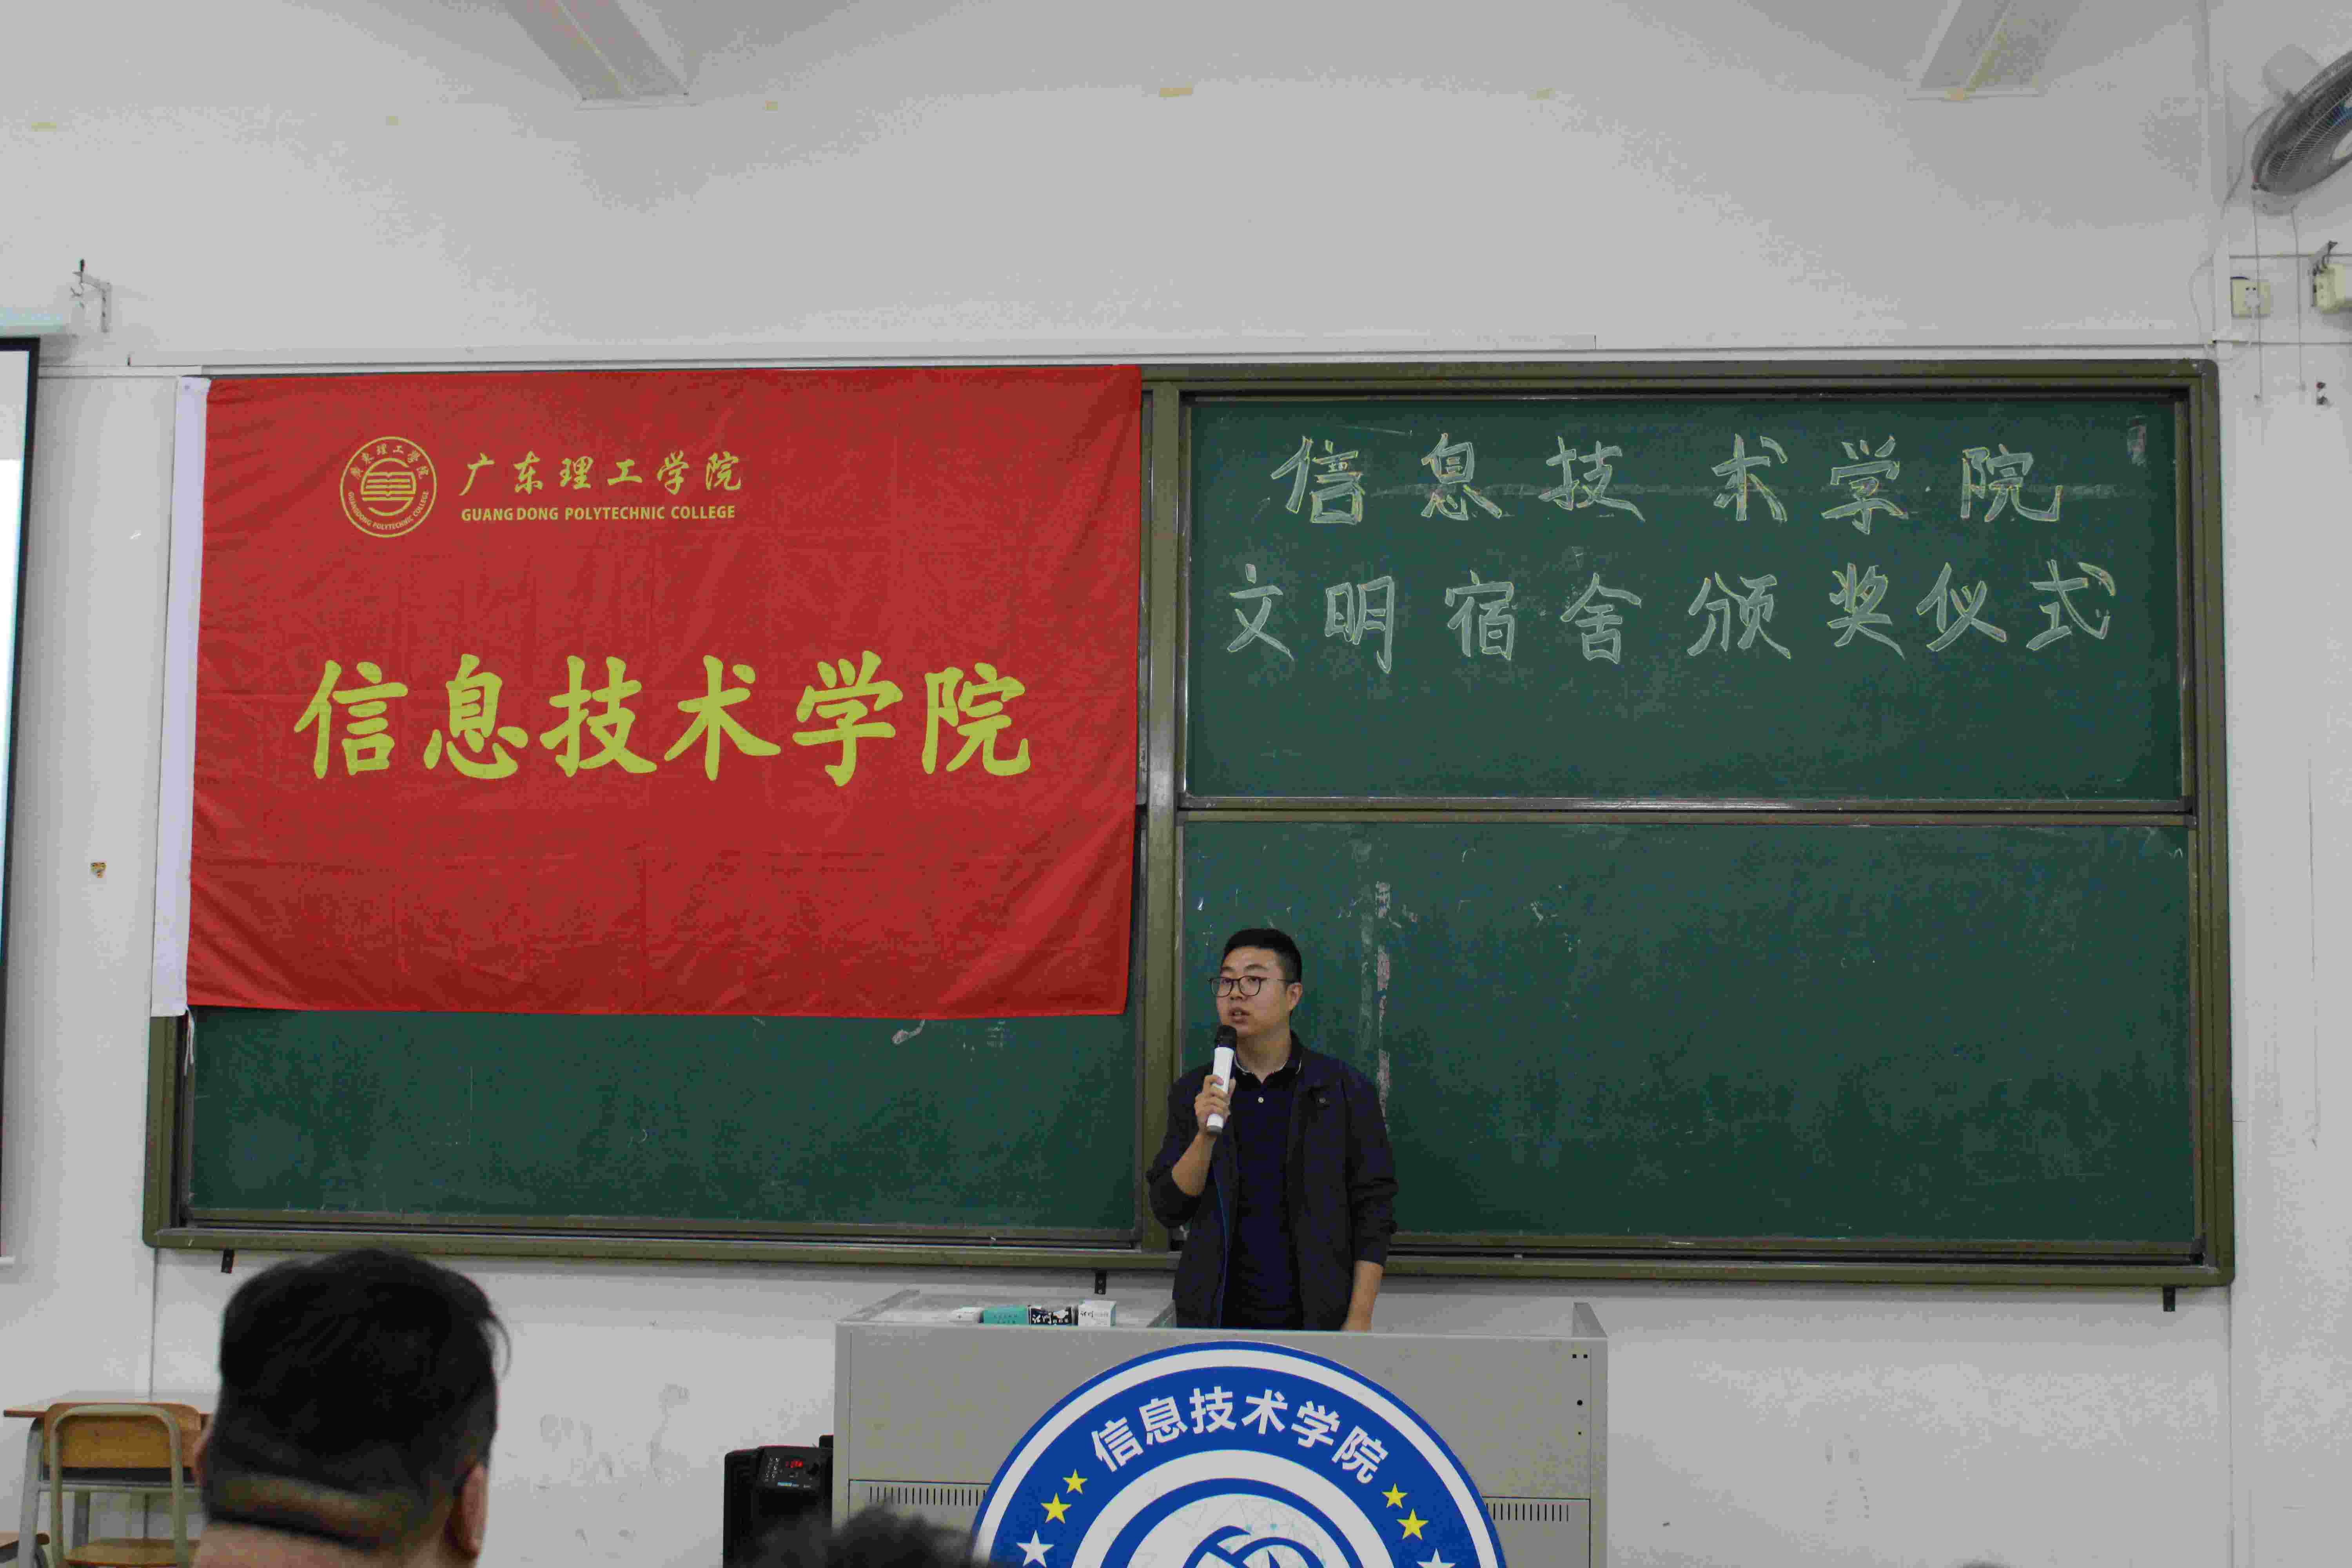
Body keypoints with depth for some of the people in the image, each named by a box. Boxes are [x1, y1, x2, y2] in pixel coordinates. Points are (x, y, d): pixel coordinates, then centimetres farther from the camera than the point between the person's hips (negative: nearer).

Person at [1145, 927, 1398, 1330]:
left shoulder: (1345, 1090, -1)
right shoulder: (1194, 1093, 6)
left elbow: (1372, 1210, -1)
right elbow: (1168, 1209, 2)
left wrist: (1359, 1321, -8)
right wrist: (1206, 1134, -13)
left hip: (1315, 1325, -2)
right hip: (1216, 1319, 2)